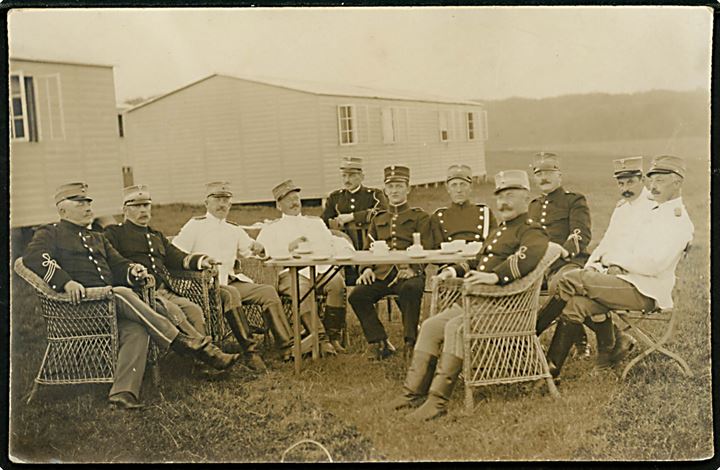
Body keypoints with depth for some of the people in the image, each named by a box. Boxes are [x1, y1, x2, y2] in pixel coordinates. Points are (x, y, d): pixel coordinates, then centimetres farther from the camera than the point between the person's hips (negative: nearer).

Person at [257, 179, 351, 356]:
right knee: (301, 289, -37)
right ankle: (321, 339, -37)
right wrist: (288, 248, -7)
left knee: (337, 281, -31)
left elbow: (332, 244, 19)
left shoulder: (315, 222, 31)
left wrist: (347, 250, -2)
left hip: (321, 270, 2)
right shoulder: (271, 229, 21)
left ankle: (333, 336, -25)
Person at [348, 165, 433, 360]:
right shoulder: (378, 220, 25)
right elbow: (367, 250, 22)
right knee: (357, 295, -23)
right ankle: (379, 343, -11)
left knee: (411, 289, -38)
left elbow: (425, 249, 1)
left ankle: (411, 342, -24)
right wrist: (367, 269, -1)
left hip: (409, 273, -4)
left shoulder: (420, 217, 13)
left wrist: (412, 268, -19)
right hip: (382, 273, 4)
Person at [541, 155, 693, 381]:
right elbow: (631, 246, 20)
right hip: (630, 281, 9)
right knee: (578, 304, -15)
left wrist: (612, 258, -11)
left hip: (644, 292, -9)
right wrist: (615, 264, -2)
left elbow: (652, 264, -21)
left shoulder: (678, 220, -11)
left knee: (570, 281, -19)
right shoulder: (658, 212, 20)